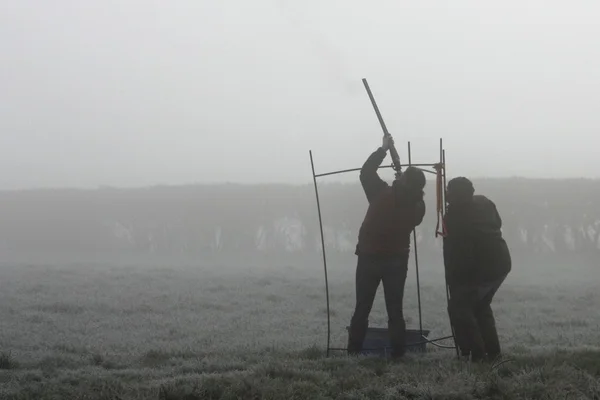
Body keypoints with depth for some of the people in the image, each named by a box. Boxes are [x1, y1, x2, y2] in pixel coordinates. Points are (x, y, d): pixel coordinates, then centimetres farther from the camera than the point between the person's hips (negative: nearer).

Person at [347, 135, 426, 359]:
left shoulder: (383, 193, -17)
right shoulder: (418, 206, -7)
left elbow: (366, 172, -5)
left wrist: (384, 149, 4)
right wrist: (404, 186, 12)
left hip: (369, 258, -2)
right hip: (398, 260, 2)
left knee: (362, 308, 7)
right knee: (395, 310, 6)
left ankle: (353, 351, 6)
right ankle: (397, 352, 1)